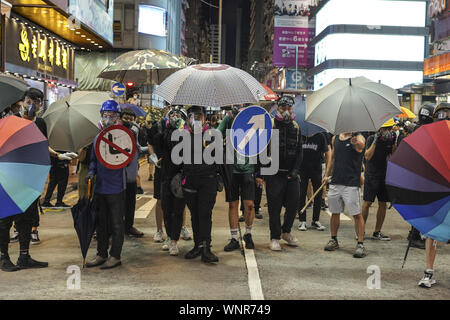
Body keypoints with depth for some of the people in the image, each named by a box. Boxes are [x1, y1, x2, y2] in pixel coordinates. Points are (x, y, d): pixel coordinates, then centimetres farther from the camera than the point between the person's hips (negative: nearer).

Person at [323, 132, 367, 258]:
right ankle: (334, 240, 27)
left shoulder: (358, 138, -4)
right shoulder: (335, 138, 13)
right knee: (335, 212, 13)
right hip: (335, 182, 5)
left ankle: (360, 244, 1)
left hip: (351, 184, -5)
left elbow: (360, 146, -28)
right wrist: (327, 175, 21)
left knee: (357, 214, -4)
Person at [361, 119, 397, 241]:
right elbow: (367, 156, -15)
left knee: (383, 204, 5)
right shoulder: (371, 138, -5)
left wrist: (394, 142, -8)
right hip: (371, 176, -5)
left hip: (384, 175, 5)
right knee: (367, 203, -3)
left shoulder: (390, 139, 7)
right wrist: (375, 141, -20)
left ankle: (377, 232, 12)